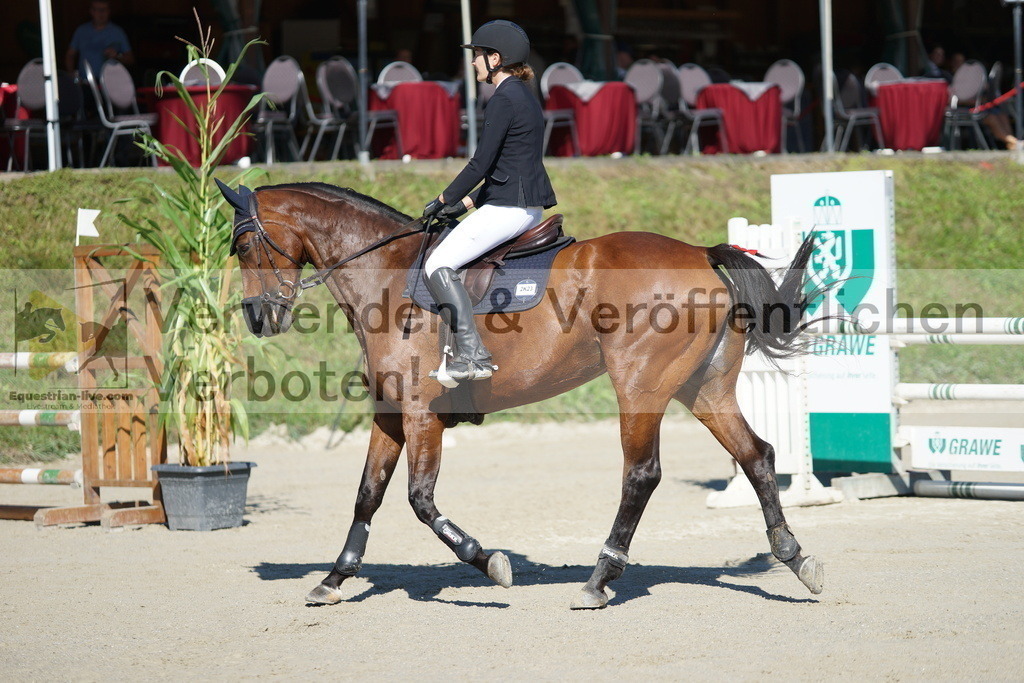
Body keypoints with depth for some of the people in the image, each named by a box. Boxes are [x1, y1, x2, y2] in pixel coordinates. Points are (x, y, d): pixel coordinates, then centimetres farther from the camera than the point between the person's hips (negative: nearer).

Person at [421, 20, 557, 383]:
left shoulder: (503, 100, -15)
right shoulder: (524, 96, 17)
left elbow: (481, 163, -17)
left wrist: (444, 200, -5)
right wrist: (467, 203, 20)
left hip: (508, 209, -11)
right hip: (529, 205, 11)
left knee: (438, 265, -9)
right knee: (446, 257, 22)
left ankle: (473, 356, -16)